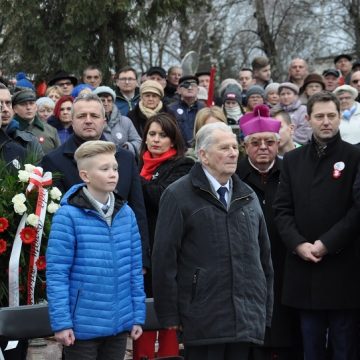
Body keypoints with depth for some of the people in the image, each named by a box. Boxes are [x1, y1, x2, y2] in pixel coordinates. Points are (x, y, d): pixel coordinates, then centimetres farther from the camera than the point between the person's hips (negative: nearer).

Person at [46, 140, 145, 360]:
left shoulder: (126, 214, 5)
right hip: (82, 325, -5)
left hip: (119, 324, 5)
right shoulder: (69, 216, -11)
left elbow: (135, 269, 9)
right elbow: (56, 273, -11)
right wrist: (61, 322, -13)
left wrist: (138, 315, 7)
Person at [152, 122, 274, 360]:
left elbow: (264, 256, 20)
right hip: (203, 319, -5)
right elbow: (164, 258, -6)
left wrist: (266, 310, 16)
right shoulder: (178, 196, -2)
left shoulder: (248, 196, 16)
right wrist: (170, 314, -8)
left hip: (247, 319, 5)